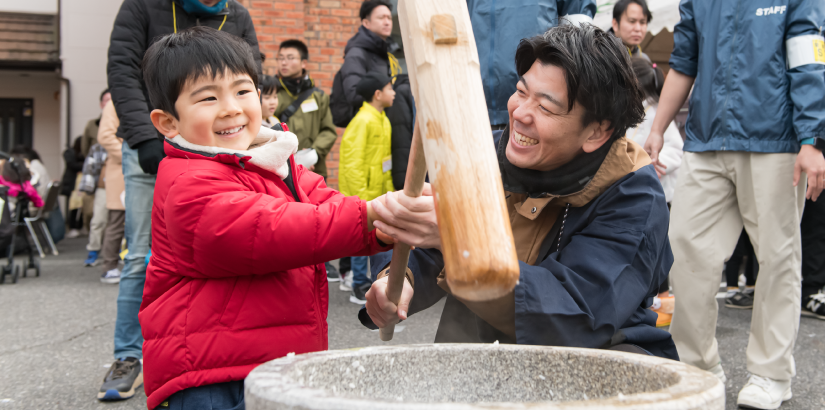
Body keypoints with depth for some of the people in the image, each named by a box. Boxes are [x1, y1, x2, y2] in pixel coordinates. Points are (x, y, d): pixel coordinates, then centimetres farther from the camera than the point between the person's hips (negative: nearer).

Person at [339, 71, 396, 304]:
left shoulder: (382, 119, 12)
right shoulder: (363, 121, -17)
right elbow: (353, 162, -19)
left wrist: (390, 189, 15)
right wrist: (360, 196, -20)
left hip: (380, 191, 9)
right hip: (363, 192, -9)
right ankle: (360, 288, 9)